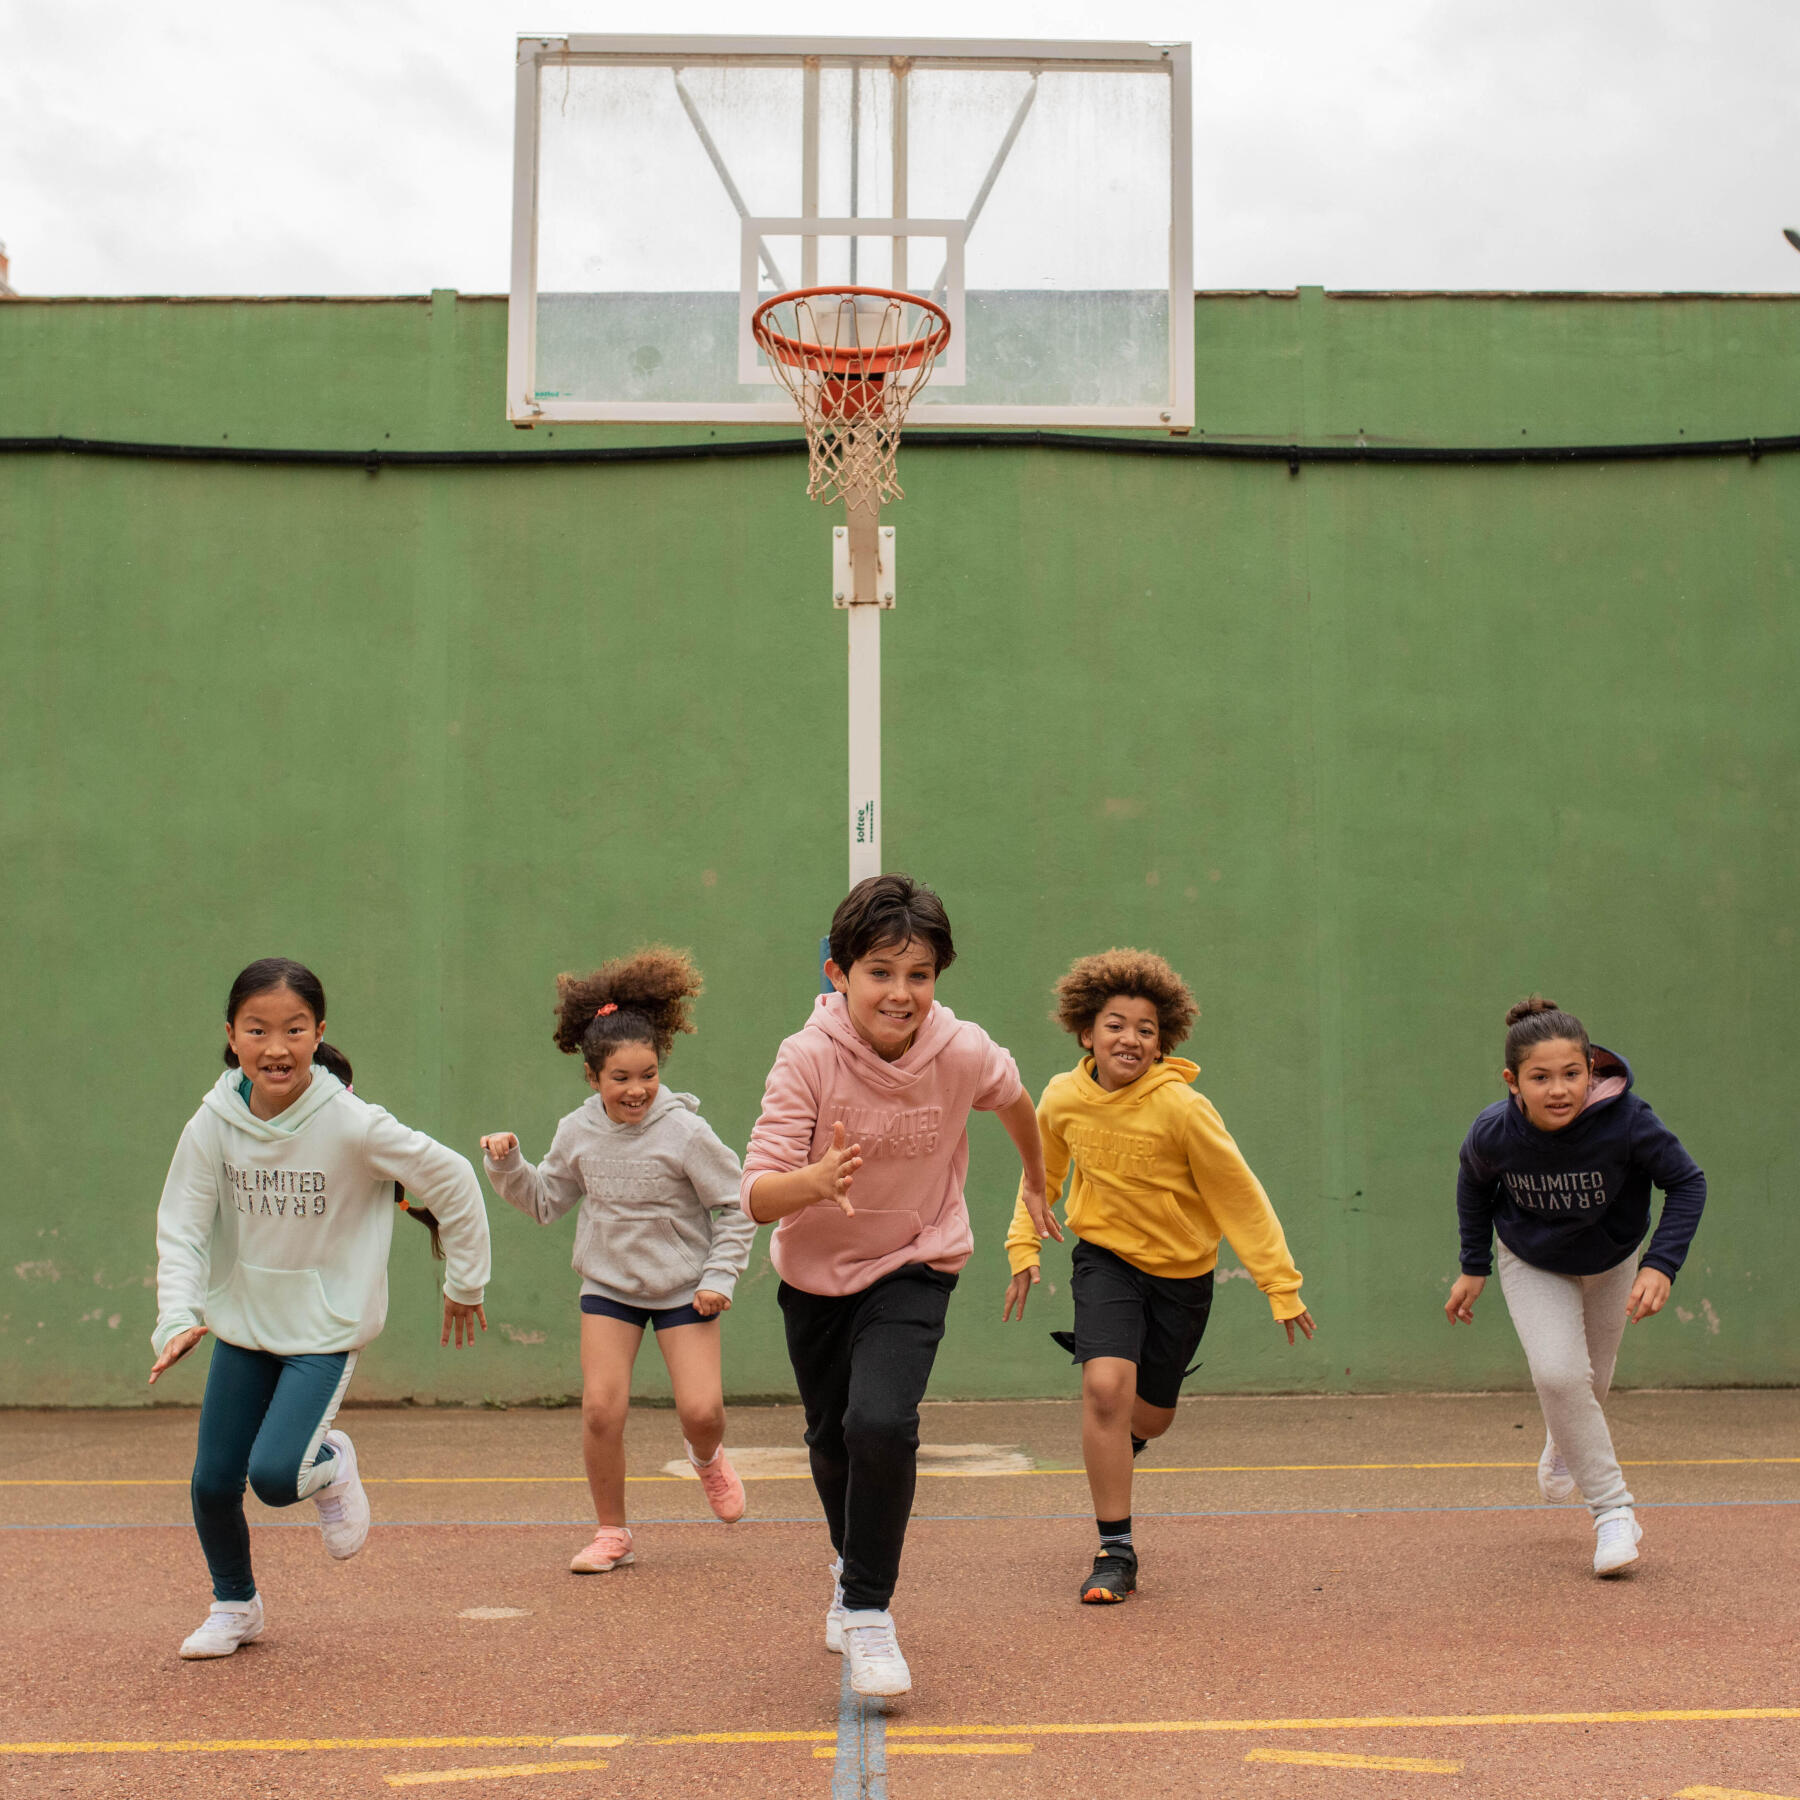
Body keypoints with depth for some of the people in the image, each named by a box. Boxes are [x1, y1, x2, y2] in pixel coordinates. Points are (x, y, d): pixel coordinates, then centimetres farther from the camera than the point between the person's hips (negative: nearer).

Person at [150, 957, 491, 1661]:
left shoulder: (352, 1125, -21)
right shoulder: (213, 1125, -11)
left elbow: (452, 1181, -11)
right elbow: (181, 1230, -7)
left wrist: (465, 1284, -1)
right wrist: (178, 1318, -23)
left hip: (326, 1327, -4)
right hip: (242, 1321, 4)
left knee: (275, 1475, -19)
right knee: (213, 1483, 6)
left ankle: (330, 1464, 17)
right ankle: (234, 1604, 34)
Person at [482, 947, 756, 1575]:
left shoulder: (684, 1131, -17)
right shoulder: (577, 1132, -6)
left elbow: (737, 1205, -8)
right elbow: (545, 1202, 9)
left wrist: (720, 1277, -12)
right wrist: (508, 1165, -6)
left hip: (683, 1287, -2)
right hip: (609, 1285, 2)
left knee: (701, 1410, -11)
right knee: (601, 1408, -10)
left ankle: (707, 1458, 28)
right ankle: (611, 1533, 10)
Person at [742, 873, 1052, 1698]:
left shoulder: (965, 1053, -20)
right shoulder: (808, 1057, -25)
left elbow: (1014, 1102, 5)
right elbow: (757, 1196, -28)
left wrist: (1036, 1181, 21)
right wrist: (815, 1181, -49)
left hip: (914, 1267, -1)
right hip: (814, 1272, 1)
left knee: (881, 1423, -24)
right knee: (831, 1439, 18)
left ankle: (868, 1608, -3)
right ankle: (852, 1566, 50)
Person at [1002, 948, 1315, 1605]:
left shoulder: (1181, 1107, -23)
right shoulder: (1062, 1098, -12)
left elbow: (1241, 1198, -15)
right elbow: (1042, 1174, 11)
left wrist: (1282, 1286, -12)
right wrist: (1023, 1249, 6)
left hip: (1181, 1271, 0)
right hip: (1104, 1258, 1)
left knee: (1150, 1415, 11)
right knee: (1105, 1387, -21)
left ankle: (1121, 1442, 52)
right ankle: (1115, 1552, -7)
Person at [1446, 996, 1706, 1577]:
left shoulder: (1626, 1122, -36)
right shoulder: (1493, 1135, -31)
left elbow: (1687, 1182, -20)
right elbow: (1474, 1183, -6)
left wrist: (1661, 1265, -30)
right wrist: (1474, 1267, -2)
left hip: (1611, 1259, 1)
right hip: (1533, 1264, -1)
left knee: (1589, 1385, 18)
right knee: (1558, 1375, -21)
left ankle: (1564, 1446, 55)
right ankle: (1613, 1510, -4)